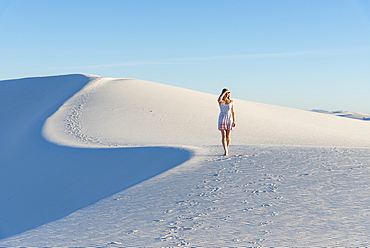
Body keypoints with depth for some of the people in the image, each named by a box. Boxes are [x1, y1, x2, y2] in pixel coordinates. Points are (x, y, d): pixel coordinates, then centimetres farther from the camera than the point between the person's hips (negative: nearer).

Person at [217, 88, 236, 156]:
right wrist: (225, 91, -19)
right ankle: (226, 151, -15)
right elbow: (219, 99, -29)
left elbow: (233, 112, 8)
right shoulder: (220, 101, -2)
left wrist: (234, 121, 3)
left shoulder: (231, 101, 5)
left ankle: (227, 149, 24)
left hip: (229, 120, 2)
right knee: (223, 136, -10)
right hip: (222, 120, -2)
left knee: (228, 137, 5)